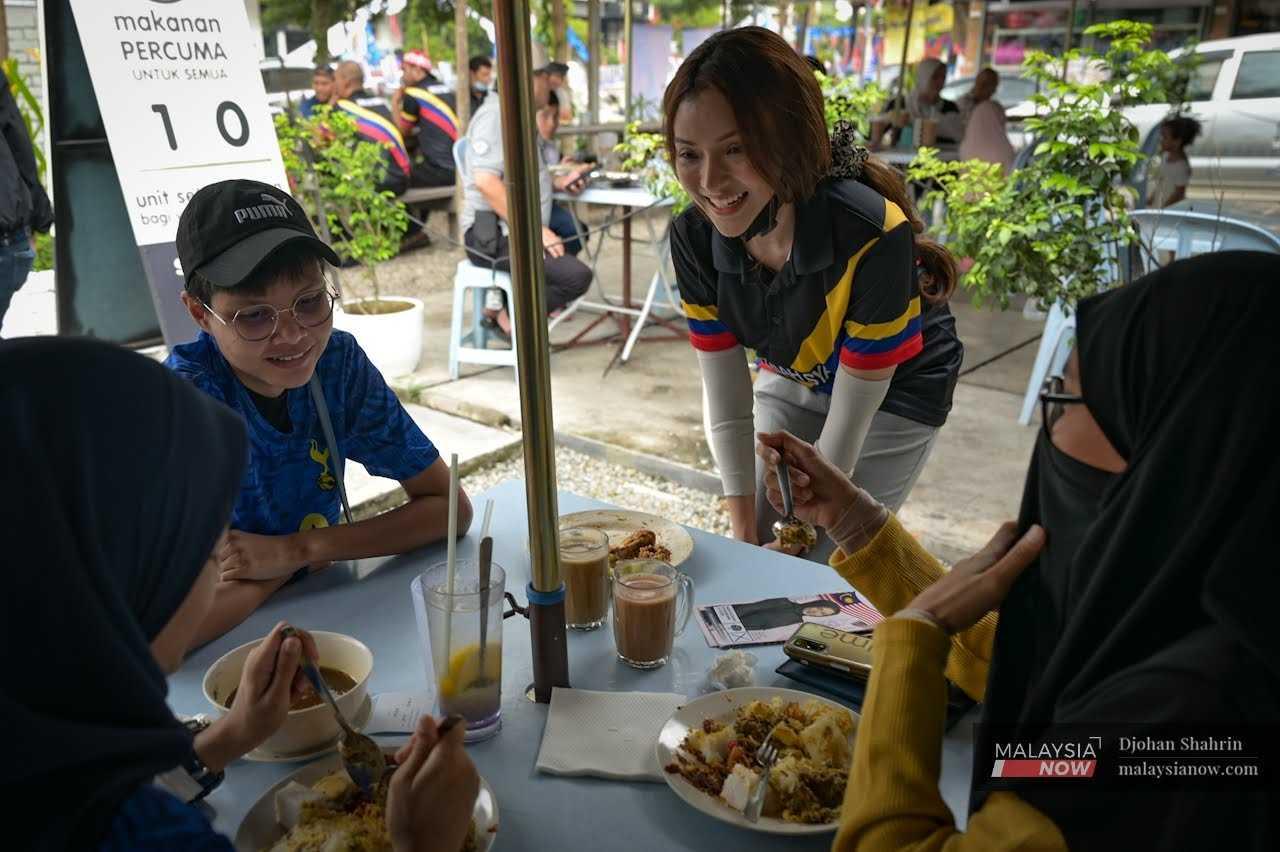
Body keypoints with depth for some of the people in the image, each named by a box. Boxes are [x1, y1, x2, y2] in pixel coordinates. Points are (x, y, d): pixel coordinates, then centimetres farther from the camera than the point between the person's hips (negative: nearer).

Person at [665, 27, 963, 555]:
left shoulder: (874, 236, -38)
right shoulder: (693, 239, -24)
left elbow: (849, 419, -27)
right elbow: (727, 406, -15)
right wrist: (745, 536, -13)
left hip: (895, 391, -4)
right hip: (793, 380, 4)